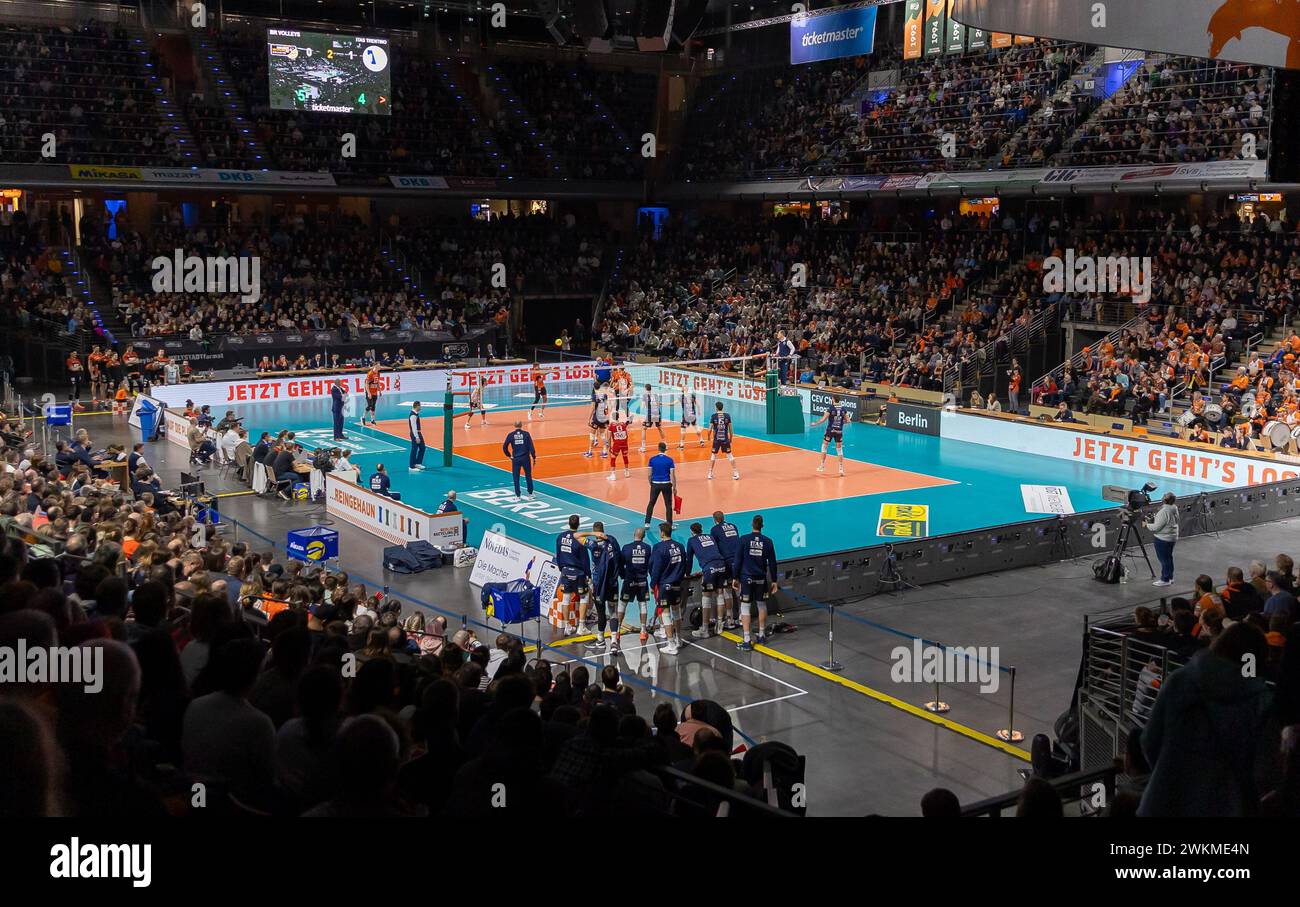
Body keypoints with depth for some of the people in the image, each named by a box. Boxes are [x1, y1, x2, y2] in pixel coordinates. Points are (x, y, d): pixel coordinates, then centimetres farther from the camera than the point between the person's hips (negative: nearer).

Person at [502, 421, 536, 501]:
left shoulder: (511, 435, -3)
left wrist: (509, 456, 11)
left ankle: (518, 496, 9)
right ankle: (530, 495, 19)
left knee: (516, 478, 8)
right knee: (528, 477, 13)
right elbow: (531, 447, -7)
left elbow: (504, 447, -2)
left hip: (515, 459, 0)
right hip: (526, 458, 0)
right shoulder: (526, 434, -4)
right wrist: (534, 458, 0)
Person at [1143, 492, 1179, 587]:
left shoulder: (1164, 512, -25)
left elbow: (1156, 527, -22)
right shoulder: (1174, 509, 3)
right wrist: (1153, 520, 15)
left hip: (1163, 539, -9)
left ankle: (1165, 580, 7)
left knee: (1164, 559, 0)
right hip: (1172, 537, 9)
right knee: (1169, 557, 19)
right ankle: (1170, 577, 28)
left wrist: (1146, 525, -5)